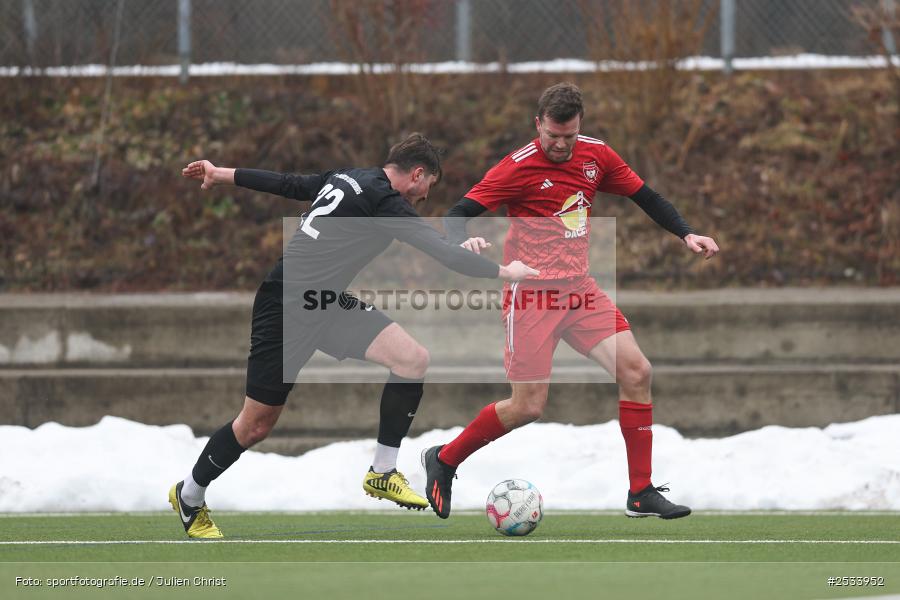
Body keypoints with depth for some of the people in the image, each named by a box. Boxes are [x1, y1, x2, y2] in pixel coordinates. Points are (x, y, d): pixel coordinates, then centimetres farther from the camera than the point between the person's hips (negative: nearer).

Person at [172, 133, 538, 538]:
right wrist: (505, 272, -12)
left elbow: (287, 184, 16)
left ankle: (383, 473, 3)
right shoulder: (385, 201, -19)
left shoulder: (349, 179, 8)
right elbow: (442, 253, -22)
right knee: (257, 425, 0)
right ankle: (189, 497, 23)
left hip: (328, 304, 10)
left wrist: (222, 174, 27)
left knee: (413, 359, -7)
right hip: (285, 307, -10)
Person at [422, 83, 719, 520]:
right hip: (532, 294, -6)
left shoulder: (596, 155, 4)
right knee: (528, 407, -7)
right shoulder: (519, 168, -13)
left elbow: (644, 196, 16)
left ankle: (640, 493, 0)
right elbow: (459, 213, -14)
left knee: (635, 371, -8)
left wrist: (685, 234, 4)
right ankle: (443, 461, 17)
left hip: (578, 288, 6)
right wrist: (463, 242, -36)